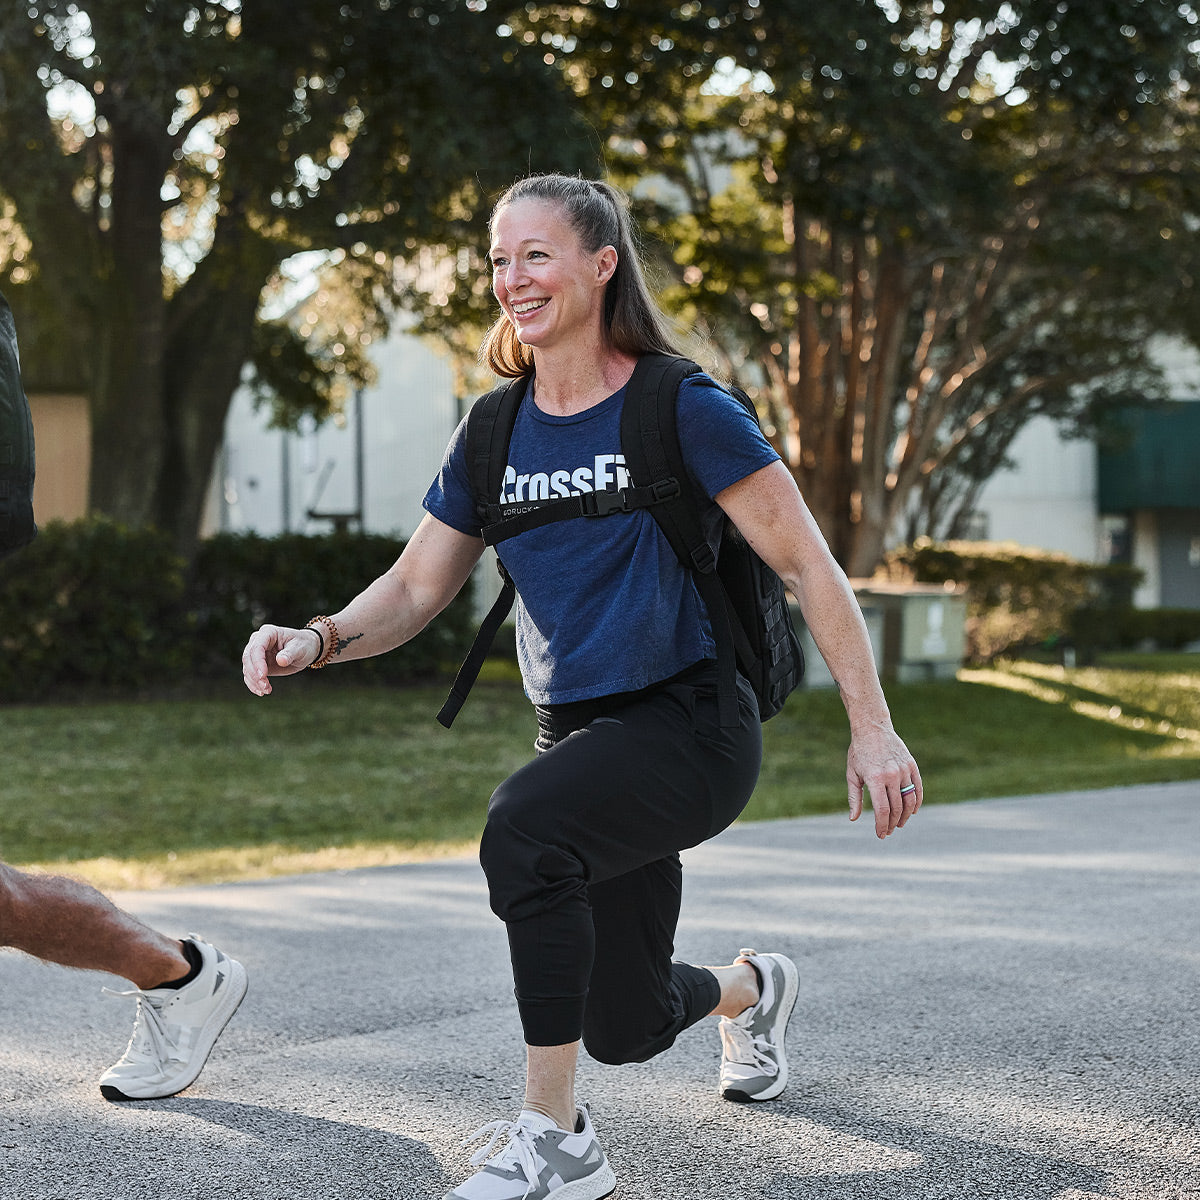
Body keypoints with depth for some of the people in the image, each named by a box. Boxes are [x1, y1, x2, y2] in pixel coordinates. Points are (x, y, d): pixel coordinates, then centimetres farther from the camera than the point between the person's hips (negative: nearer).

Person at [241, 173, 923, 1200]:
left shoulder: (683, 411, -11)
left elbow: (808, 565, -10)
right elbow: (416, 588, 9)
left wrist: (872, 727, -14)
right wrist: (321, 640, -12)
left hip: (692, 721, -6)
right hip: (580, 733, 6)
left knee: (523, 827, -35)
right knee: (624, 1027, 13)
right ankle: (751, 986, 51)